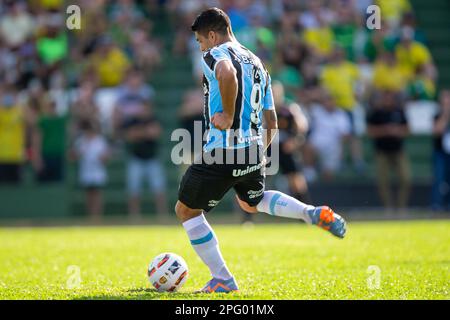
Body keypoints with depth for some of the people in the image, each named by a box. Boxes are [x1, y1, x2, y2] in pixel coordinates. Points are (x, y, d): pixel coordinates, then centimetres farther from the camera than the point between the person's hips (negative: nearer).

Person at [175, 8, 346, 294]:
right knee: (252, 202, 35)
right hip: (254, 152, 8)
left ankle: (223, 280, 8)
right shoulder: (257, 63, 18)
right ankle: (314, 214, 11)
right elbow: (272, 122, 19)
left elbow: (227, 74, -34)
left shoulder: (216, 54, -7)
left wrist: (228, 116, -23)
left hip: (221, 153, -8)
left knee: (186, 210, 10)